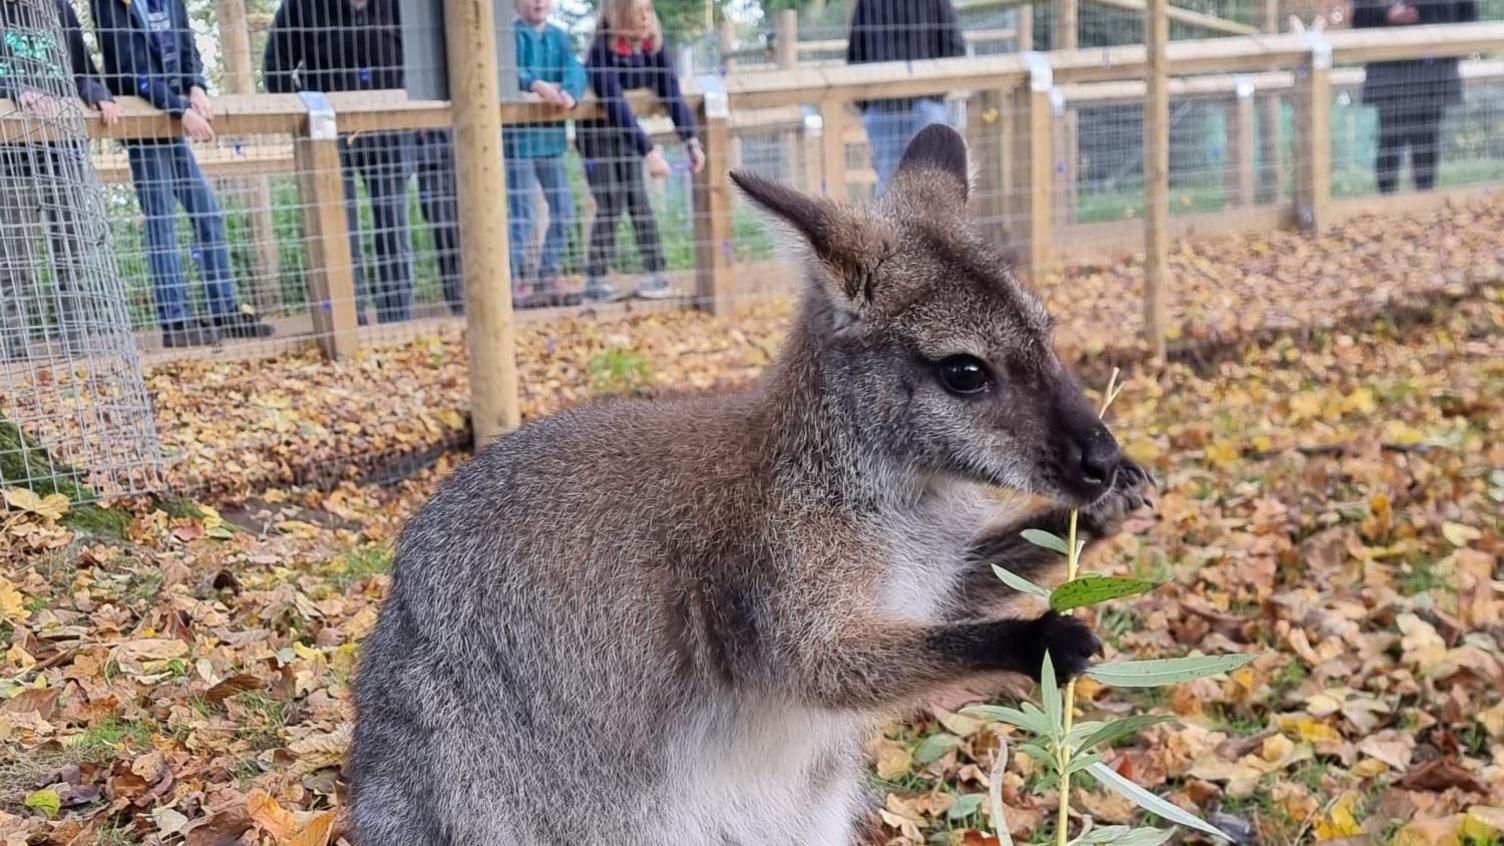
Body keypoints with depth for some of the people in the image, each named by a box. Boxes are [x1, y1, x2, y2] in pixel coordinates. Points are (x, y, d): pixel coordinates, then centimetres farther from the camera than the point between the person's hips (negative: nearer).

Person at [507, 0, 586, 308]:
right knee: (522, 216, -6)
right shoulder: (508, 35, -3)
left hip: (551, 135, 6)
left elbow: (575, 68, -5)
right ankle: (519, 284, 4)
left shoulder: (559, 37, 12)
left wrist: (570, 91, -27)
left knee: (563, 212, 10)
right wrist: (536, 84, -37)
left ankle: (548, 279, 23)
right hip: (518, 136, -6)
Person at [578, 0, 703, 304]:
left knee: (638, 202, 1)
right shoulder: (603, 52, -28)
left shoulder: (654, 47, -11)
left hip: (627, 131, 5)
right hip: (596, 133, -5)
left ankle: (655, 275, 3)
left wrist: (691, 140, -27)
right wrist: (649, 151, -41)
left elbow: (671, 94, -15)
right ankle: (595, 282, -3)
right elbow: (616, 107, -35)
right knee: (610, 207, -8)